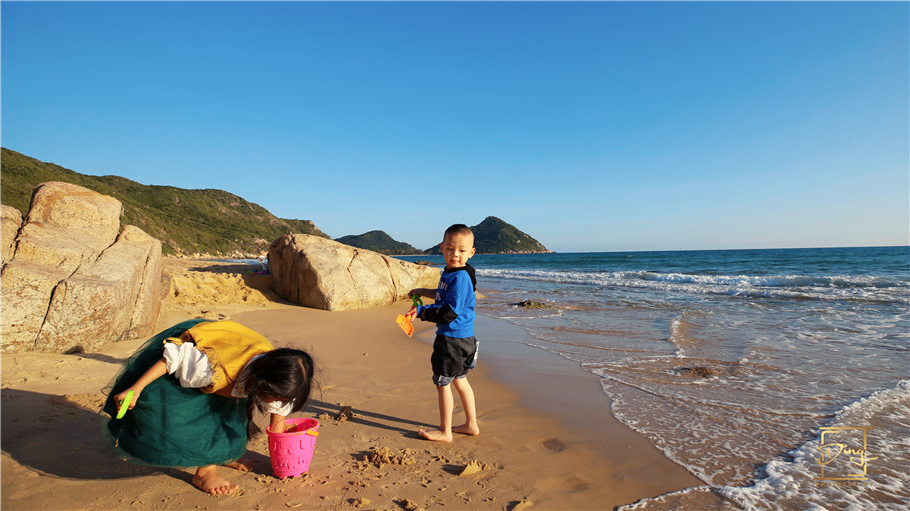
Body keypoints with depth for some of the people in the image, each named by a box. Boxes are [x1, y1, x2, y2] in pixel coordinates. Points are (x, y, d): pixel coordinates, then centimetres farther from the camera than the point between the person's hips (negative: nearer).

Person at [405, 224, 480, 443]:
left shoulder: (460, 277, -23)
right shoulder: (450, 273, 9)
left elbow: (450, 312, -26)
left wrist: (420, 311, -20)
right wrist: (423, 292, 22)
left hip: (452, 339, -10)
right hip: (460, 337, 10)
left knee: (443, 383, 4)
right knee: (459, 380, 21)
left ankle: (445, 431, 20)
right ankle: (471, 424, 36)